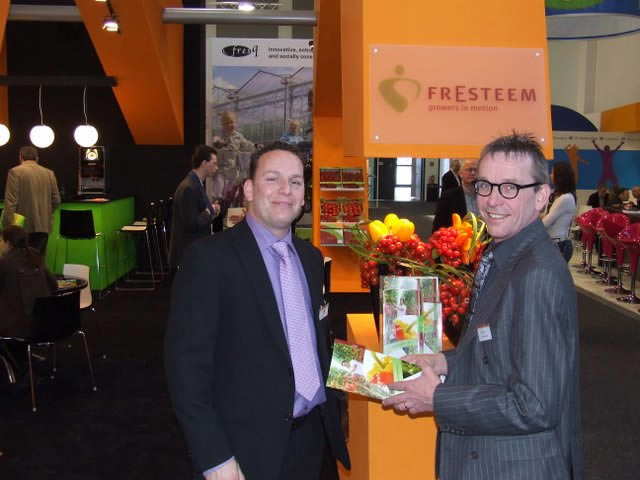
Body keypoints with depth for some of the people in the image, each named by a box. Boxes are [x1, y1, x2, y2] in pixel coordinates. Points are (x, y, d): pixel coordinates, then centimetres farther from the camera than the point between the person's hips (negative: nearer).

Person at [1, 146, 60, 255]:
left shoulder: (15, 172, -5)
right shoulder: (49, 173, 9)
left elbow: (11, 201, -11)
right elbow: (56, 200, 11)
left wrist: (7, 226, -9)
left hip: (23, 227, -4)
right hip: (44, 226, 5)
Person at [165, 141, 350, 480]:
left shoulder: (311, 257, 8)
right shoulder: (209, 257, -13)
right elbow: (186, 363, -15)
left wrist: (330, 411, 9)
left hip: (316, 435, 6)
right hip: (250, 446, -6)